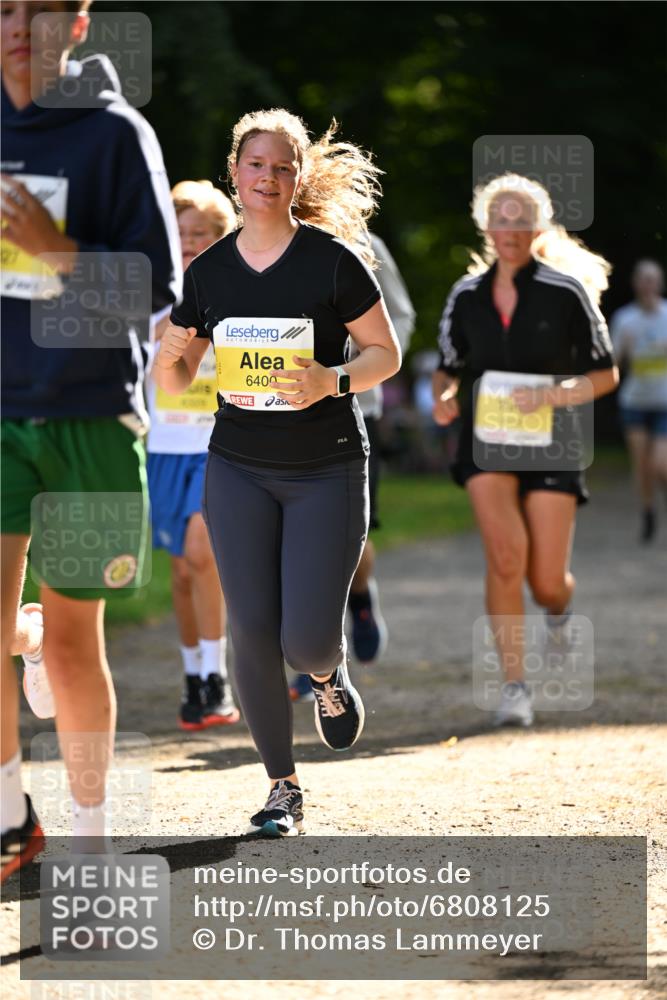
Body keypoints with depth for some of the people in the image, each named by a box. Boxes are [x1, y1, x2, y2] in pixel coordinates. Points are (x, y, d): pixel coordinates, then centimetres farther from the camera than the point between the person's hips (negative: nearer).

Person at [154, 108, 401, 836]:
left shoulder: (331, 259, -8)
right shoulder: (208, 271, 3)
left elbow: (386, 352, -3)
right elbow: (173, 381, 10)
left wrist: (333, 381, -21)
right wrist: (170, 358, -13)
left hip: (328, 471, -3)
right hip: (239, 469, 3)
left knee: (307, 638, -8)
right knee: (252, 631, -3)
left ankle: (327, 676, 31)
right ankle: (283, 787, 12)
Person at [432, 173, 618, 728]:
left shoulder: (567, 291, -4)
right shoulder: (466, 296, 5)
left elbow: (605, 374, 0)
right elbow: (449, 368, 18)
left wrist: (552, 395, -17)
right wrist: (444, 397, -5)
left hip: (550, 442, -1)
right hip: (486, 440, 1)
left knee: (546, 582, -2)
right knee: (505, 551, -22)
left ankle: (560, 608, 39)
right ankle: (514, 686, -14)